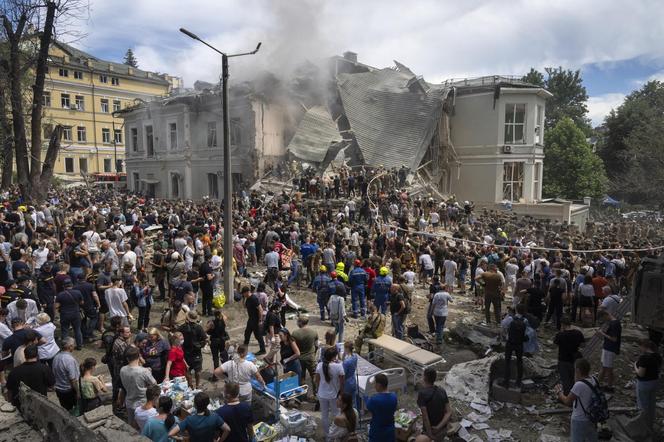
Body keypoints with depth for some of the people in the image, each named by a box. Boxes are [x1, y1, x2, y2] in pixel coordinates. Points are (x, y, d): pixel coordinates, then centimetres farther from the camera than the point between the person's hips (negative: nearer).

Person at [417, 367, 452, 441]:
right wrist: (439, 427, -14)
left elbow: (425, 416, -24)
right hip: (443, 429, 5)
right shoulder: (442, 391, -4)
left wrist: (430, 435, -19)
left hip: (431, 431, -5)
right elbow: (449, 413, -7)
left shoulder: (422, 393, -22)